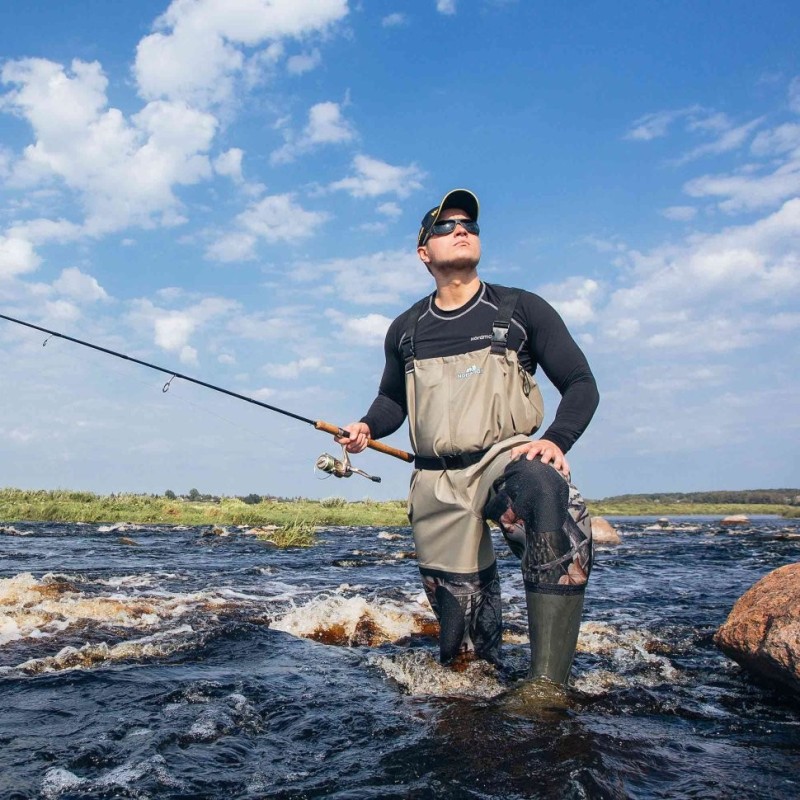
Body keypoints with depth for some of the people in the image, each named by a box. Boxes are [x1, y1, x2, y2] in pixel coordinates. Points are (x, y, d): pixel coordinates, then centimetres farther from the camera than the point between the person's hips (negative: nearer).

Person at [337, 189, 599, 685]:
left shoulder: (521, 310, 8)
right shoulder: (406, 331, 16)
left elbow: (581, 384, 5)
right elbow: (392, 399, 29)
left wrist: (556, 440, -14)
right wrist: (367, 428, 6)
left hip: (506, 456, -3)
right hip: (437, 481, 3)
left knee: (553, 501, -38)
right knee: (459, 615, -2)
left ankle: (548, 685, -31)